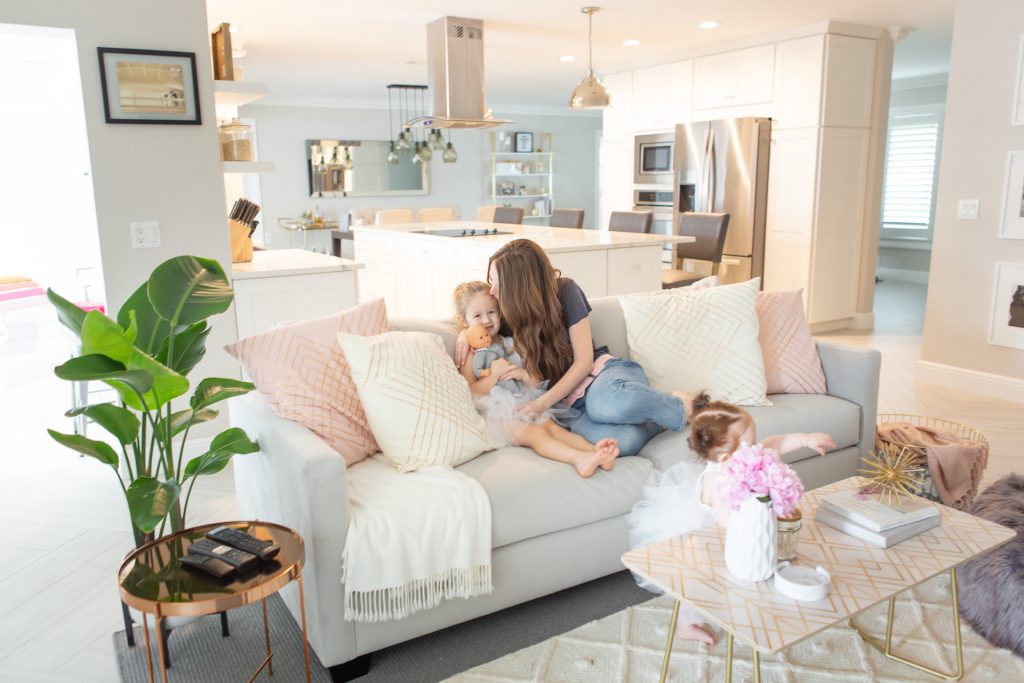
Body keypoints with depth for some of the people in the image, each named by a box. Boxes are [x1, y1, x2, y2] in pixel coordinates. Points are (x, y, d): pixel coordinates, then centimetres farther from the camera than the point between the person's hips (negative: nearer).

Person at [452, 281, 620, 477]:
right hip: (500, 414, -5)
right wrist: (494, 375, -16)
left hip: (527, 405, 5)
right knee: (536, 434, -30)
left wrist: (524, 374, -5)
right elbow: (470, 391, -3)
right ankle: (578, 458, -53)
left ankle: (595, 450, -46)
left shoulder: (511, 344, 20)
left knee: (554, 427, -23)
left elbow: (537, 382, 18)